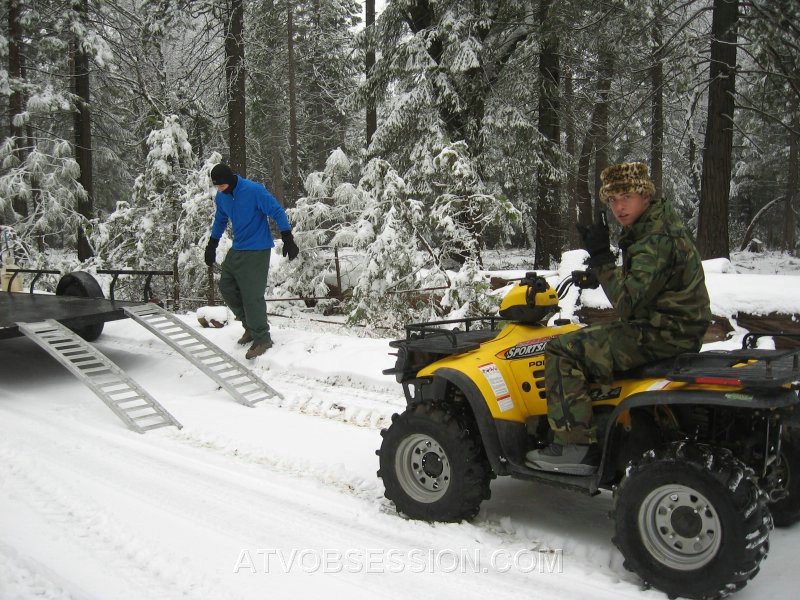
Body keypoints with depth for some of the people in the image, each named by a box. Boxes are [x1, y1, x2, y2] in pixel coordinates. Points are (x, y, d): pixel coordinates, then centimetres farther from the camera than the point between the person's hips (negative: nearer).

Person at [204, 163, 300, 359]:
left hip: (257, 251, -8)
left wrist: (288, 240, -17)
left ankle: (262, 338, 2)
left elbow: (277, 212, -14)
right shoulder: (221, 197, 3)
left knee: (252, 295, -10)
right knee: (227, 287, 10)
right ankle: (251, 325, 24)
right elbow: (220, 222, 21)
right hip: (237, 250, 8)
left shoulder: (254, 191, -18)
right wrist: (212, 246, 24)